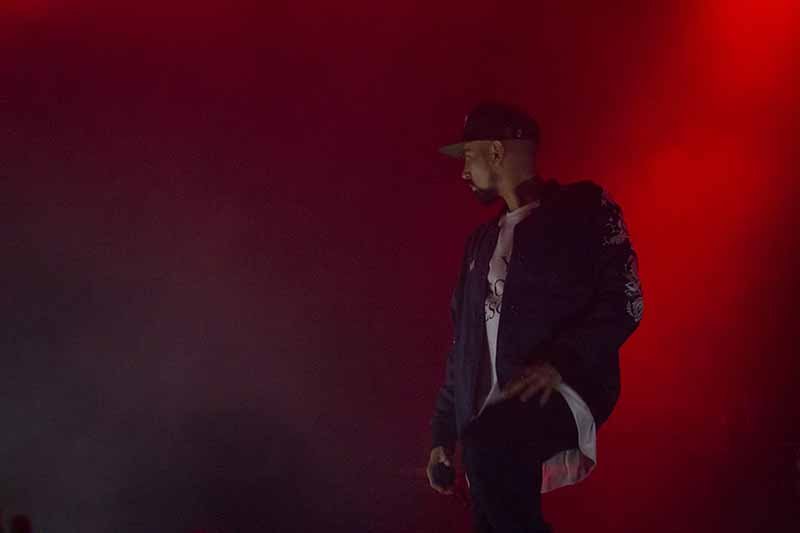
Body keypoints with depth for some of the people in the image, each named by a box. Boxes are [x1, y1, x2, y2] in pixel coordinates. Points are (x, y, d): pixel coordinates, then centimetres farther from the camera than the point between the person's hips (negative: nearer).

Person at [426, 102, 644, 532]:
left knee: (489, 447, -35)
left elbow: (624, 301, -8)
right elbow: (464, 341, 23)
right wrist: (445, 432, 19)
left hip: (566, 389, -7)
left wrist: (560, 362, -23)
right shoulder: (482, 240, 22)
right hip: (494, 413, 7)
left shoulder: (582, 207, 3)